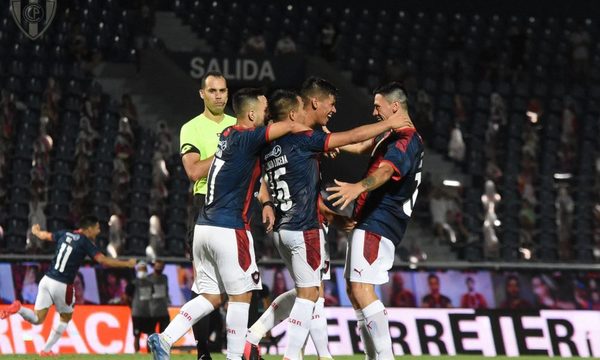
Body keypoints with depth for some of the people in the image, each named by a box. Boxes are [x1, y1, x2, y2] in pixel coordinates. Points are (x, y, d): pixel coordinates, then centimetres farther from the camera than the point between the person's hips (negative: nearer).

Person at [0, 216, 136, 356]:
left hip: (47, 280, 5)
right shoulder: (85, 243, -7)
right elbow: (103, 261, -15)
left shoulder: (64, 234, 10)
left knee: (37, 319, 6)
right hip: (62, 285, -5)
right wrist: (127, 264, -6)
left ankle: (18, 308, -21)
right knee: (66, 318, 20)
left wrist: (36, 231, 49)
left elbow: (44, 235, 25)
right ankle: (46, 350, 18)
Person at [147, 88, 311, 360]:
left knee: (211, 296, 10)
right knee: (240, 296, 1)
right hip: (230, 229, -8)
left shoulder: (227, 136, 14)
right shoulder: (246, 138, -11)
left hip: (204, 226, 8)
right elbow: (291, 126, -16)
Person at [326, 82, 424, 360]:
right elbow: (361, 146, 34)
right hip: (369, 222, 11)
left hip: (378, 223, -11)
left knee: (362, 290, -19)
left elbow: (385, 170, -35)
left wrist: (358, 187, -53)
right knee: (354, 290, 14)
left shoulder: (406, 139, -16)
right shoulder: (391, 135, 18)